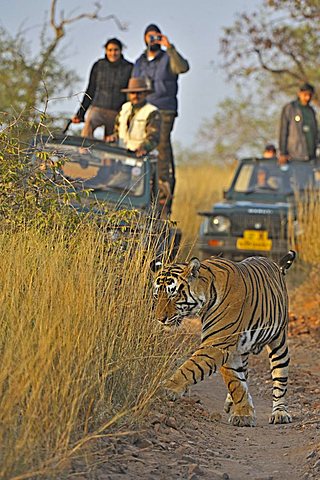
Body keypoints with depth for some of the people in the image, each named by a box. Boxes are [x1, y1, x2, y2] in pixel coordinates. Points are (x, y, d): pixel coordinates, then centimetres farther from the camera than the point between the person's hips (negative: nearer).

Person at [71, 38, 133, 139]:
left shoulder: (129, 68, 2)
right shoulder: (99, 65, 6)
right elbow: (90, 91, 14)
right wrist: (80, 113, 12)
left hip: (117, 113, 0)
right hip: (97, 108, 0)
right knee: (89, 123, -31)